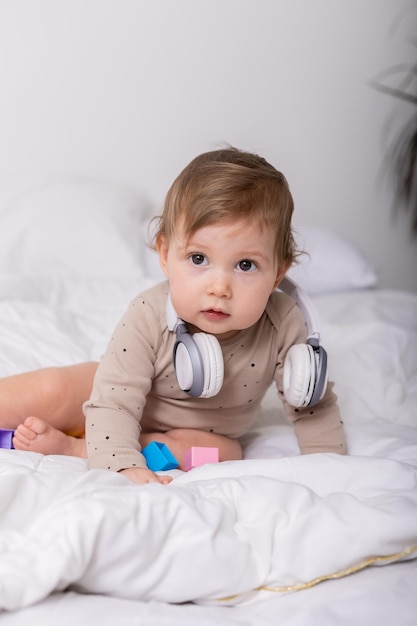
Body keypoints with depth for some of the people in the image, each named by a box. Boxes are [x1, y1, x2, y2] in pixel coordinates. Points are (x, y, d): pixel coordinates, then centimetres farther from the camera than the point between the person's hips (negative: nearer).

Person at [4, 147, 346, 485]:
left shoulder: (285, 326, -29)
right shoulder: (148, 317, -33)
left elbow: (313, 407, -16)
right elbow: (114, 402, -37)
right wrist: (125, 467, -51)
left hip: (200, 432, 2)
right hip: (127, 413, -2)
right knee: (52, 391, -23)